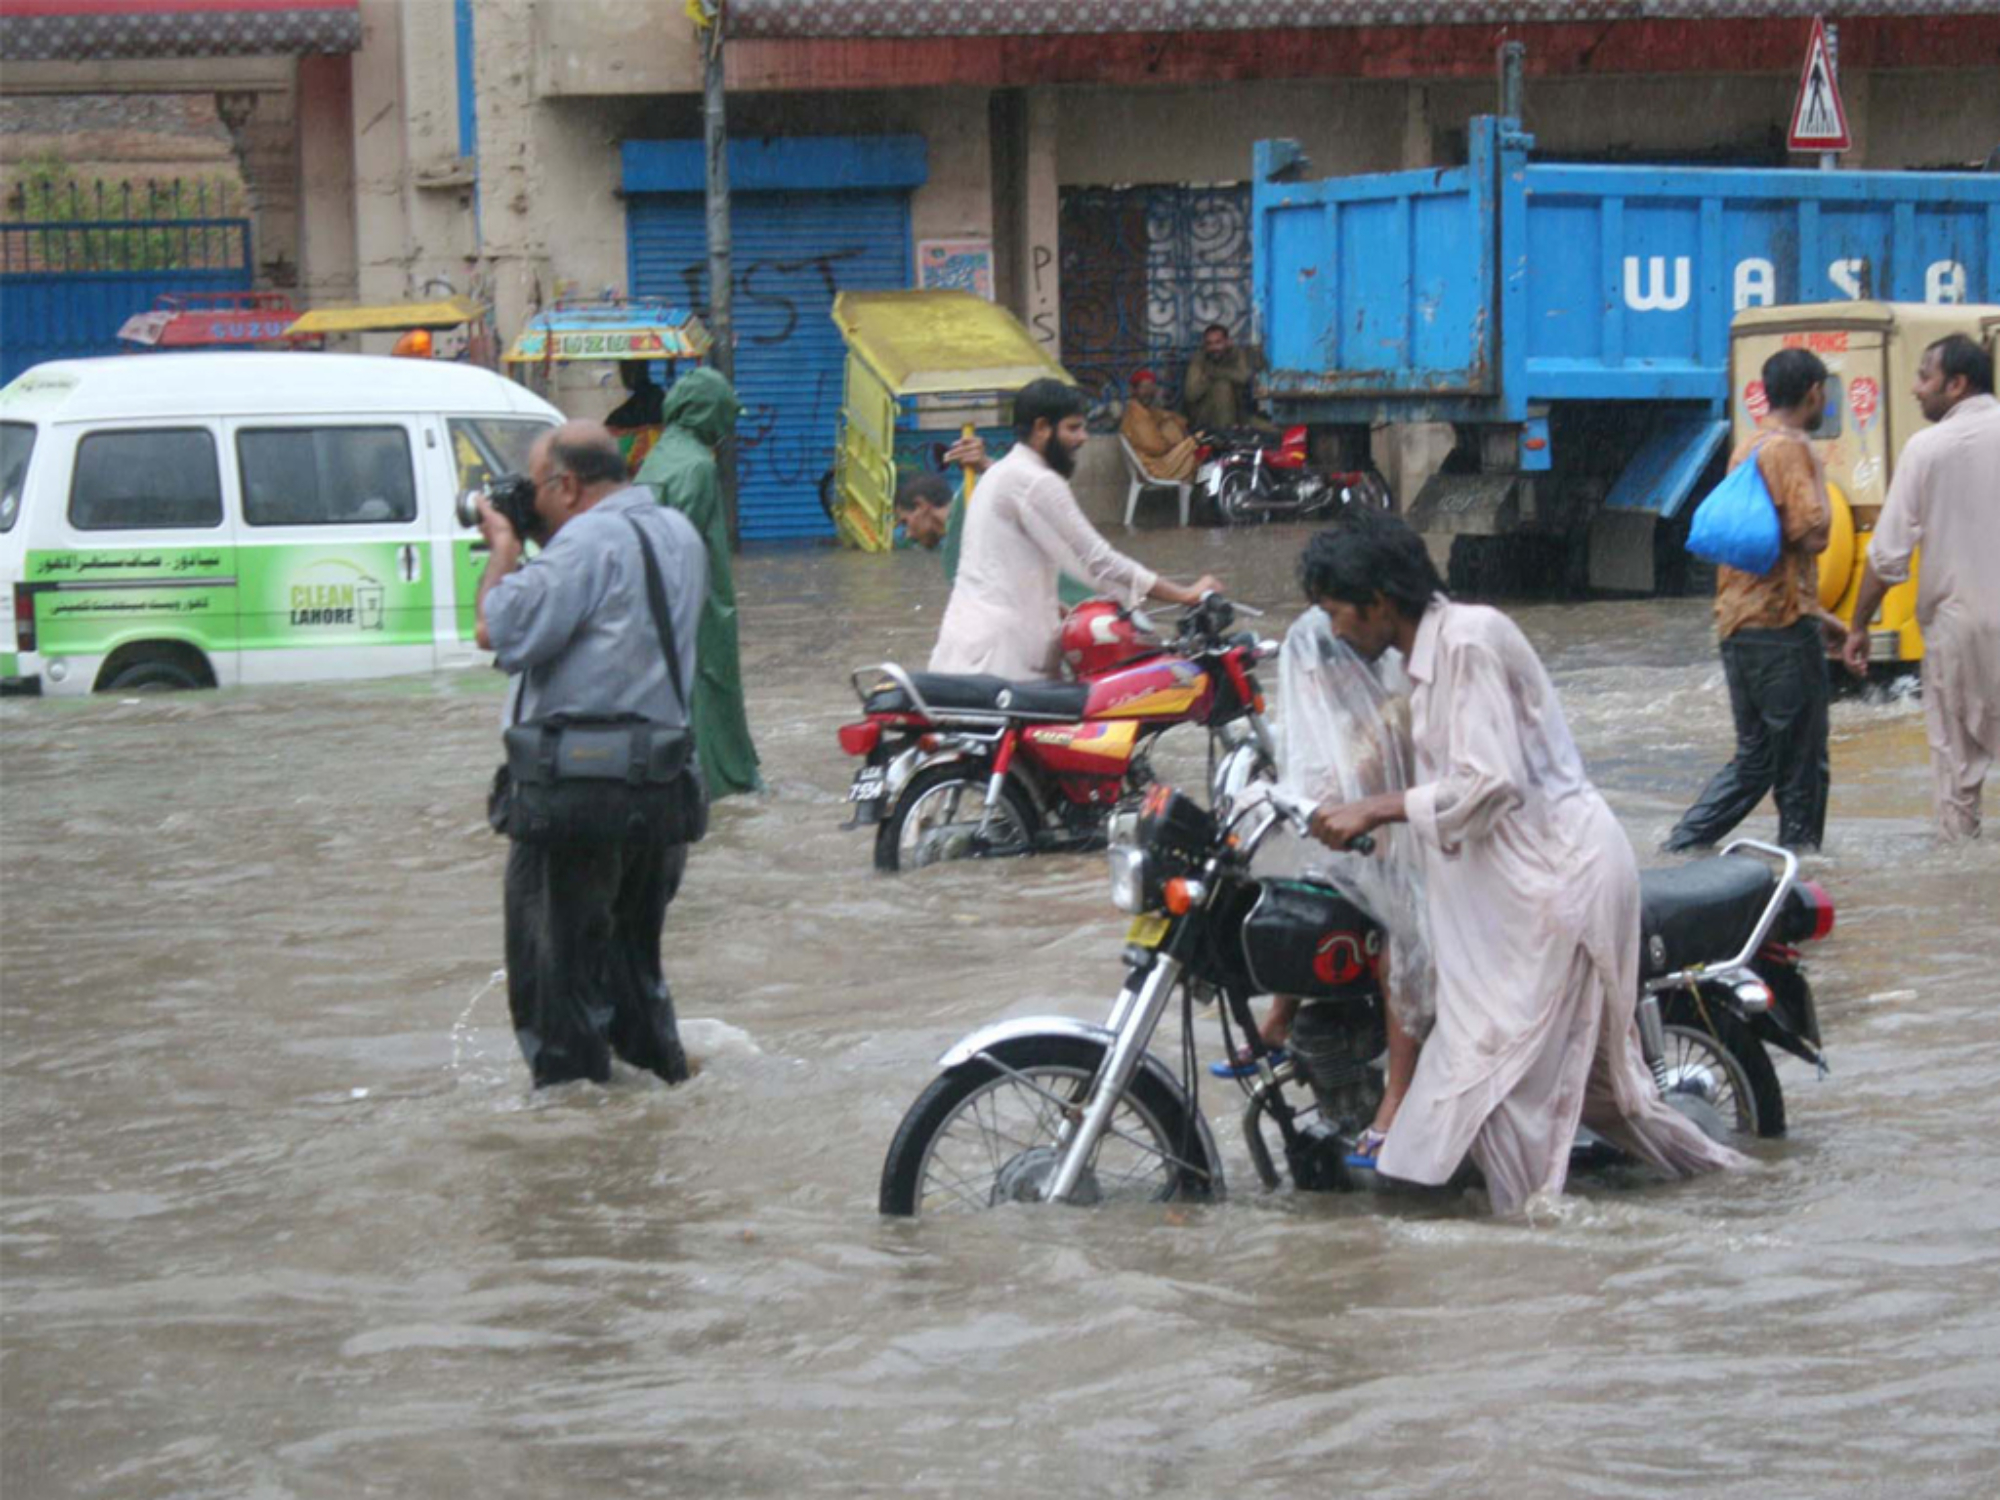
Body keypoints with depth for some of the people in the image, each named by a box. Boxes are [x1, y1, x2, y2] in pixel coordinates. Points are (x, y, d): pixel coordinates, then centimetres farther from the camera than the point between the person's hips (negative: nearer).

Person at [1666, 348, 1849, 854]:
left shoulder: (1747, 450, 18)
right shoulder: (1790, 450, -12)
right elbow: (1811, 533, -22)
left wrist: (1816, 614, 26)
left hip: (1737, 626, 9)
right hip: (1783, 627, -9)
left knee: (1753, 759, 14)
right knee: (1802, 768, 1)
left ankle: (1680, 850, 6)